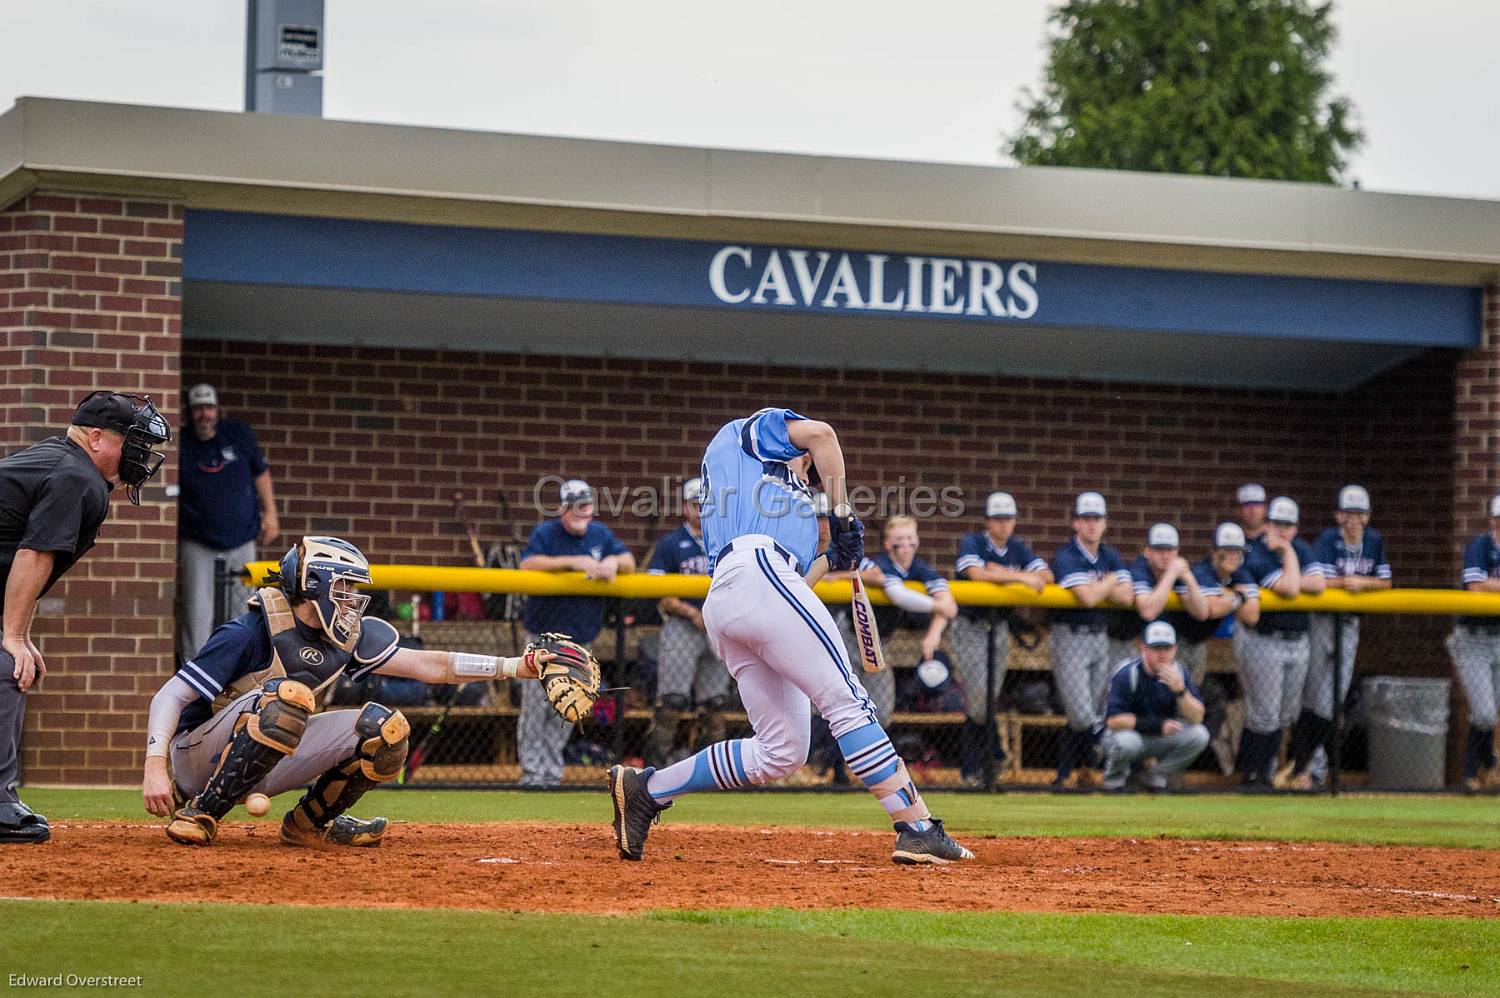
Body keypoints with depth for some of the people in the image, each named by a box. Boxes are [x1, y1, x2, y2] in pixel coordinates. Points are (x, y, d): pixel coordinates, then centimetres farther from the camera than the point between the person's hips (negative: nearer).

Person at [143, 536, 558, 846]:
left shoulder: (347, 637, 1)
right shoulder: (252, 632, -19)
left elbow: (429, 665, 1)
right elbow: (171, 695, -21)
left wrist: (515, 666, -8)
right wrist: (155, 766, -34)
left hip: (263, 768, 7)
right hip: (197, 758, -7)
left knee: (383, 728, -10)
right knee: (288, 695, -35)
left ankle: (308, 823, 7)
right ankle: (201, 814, -25)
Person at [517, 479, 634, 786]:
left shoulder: (600, 534, 7)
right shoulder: (546, 532, -7)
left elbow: (629, 563, 9)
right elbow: (528, 564, -23)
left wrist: (613, 562, -15)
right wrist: (572, 561, -31)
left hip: (580, 639, 4)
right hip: (543, 636, -4)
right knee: (536, 706, -6)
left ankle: (551, 770, 12)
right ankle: (533, 770, 0)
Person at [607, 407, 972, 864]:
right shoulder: (746, 432, 21)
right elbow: (819, 433, 0)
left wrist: (834, 556, 25)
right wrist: (843, 512, 7)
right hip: (757, 569, -9)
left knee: (781, 752, 7)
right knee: (848, 702, -15)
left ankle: (644, 789, 10)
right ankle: (917, 829, -23)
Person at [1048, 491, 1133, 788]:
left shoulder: (1111, 557, 10)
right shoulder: (1066, 557, -11)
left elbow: (1126, 596, -3)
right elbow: (1087, 598, -23)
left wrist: (1095, 587, -11)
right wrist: (1109, 582, -6)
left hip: (1100, 637, 6)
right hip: (1071, 638, -6)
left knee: (1087, 715, 8)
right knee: (1082, 716, -13)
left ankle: (1064, 774, 21)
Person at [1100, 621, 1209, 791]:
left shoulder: (1178, 672, -8)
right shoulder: (1127, 673, -20)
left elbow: (1196, 718, -13)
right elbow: (1114, 720, -25)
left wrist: (1180, 690, -31)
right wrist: (1158, 726, -27)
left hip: (1161, 738, 4)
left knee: (1199, 735, -18)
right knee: (1126, 741, -38)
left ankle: (1155, 776, 3)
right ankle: (1114, 777, -2)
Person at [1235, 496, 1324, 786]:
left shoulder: (1300, 548, 7)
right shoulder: (1257, 556, -13)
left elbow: (1317, 584, -5)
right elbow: (1290, 589, -24)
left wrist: (1288, 582, -15)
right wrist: (1288, 553, -15)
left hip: (1297, 642, 7)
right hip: (1262, 641, -6)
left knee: (1284, 715, 10)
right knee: (1264, 716, -6)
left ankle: (1265, 772, 19)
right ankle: (1251, 773, 6)